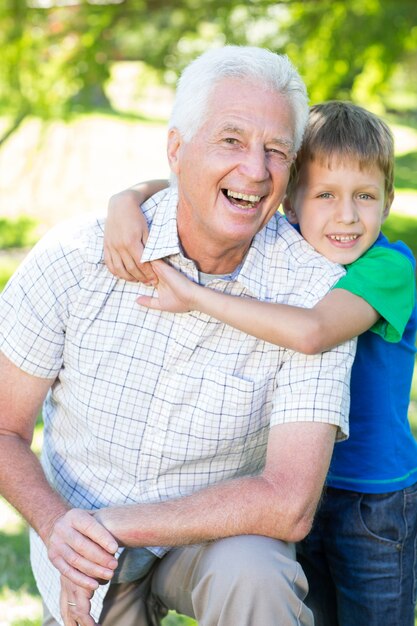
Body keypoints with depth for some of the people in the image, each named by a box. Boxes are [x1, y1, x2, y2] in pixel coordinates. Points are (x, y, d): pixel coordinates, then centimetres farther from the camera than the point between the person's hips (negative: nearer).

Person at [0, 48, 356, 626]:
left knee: (250, 576, -32)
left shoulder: (315, 293, -20)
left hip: (219, 534, -2)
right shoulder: (76, 259, -16)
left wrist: (109, 524, -26)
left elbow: (288, 505, -26)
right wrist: (56, 526, -26)